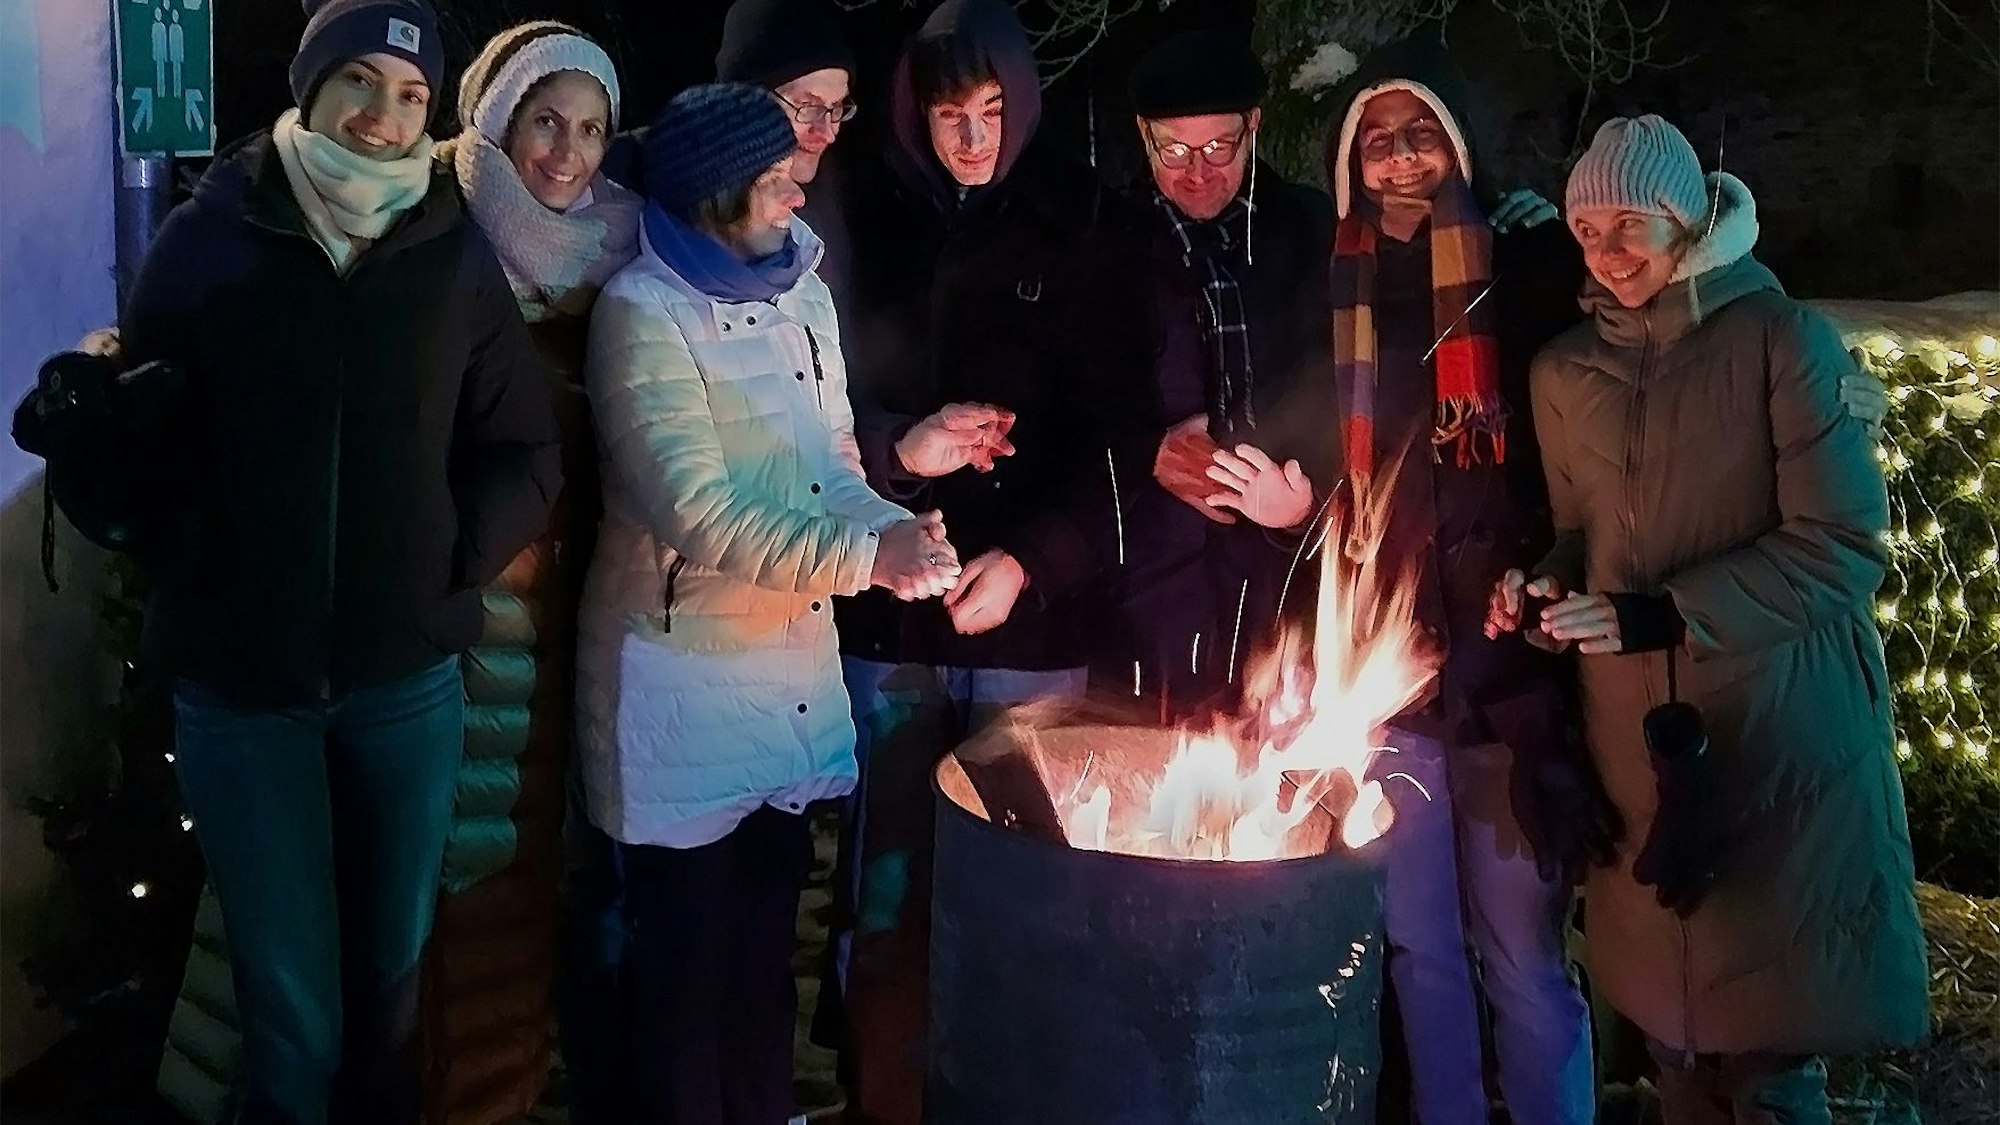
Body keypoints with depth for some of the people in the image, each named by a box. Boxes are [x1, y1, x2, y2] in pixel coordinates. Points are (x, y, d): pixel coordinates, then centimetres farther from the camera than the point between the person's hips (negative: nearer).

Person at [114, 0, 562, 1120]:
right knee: (292, 1001, 2)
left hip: (408, 673, 2)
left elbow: (526, 454, 4)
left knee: (392, 965, 16)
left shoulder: (460, 255, 0)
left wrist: (452, 563, -6)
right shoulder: (210, 236, -4)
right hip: (239, 677, -1)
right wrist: (191, 570, -6)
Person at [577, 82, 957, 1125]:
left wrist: (898, 535, -12)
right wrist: (866, 557, -28)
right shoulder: (644, 311, -16)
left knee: (768, 932, 19)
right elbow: (700, 517, -22)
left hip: (797, 666, 6)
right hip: (686, 675, -6)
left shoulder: (803, 293, 6)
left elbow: (833, 464, 9)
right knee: (686, 949, 8)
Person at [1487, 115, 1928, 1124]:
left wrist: (1669, 613, -17)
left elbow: (1839, 548, -11)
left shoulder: (1783, 339, -6)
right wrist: (1541, 586, -3)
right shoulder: (1565, 371, 8)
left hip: (1779, 742, -4)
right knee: (1672, 1027, 10)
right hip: (1638, 741, 4)